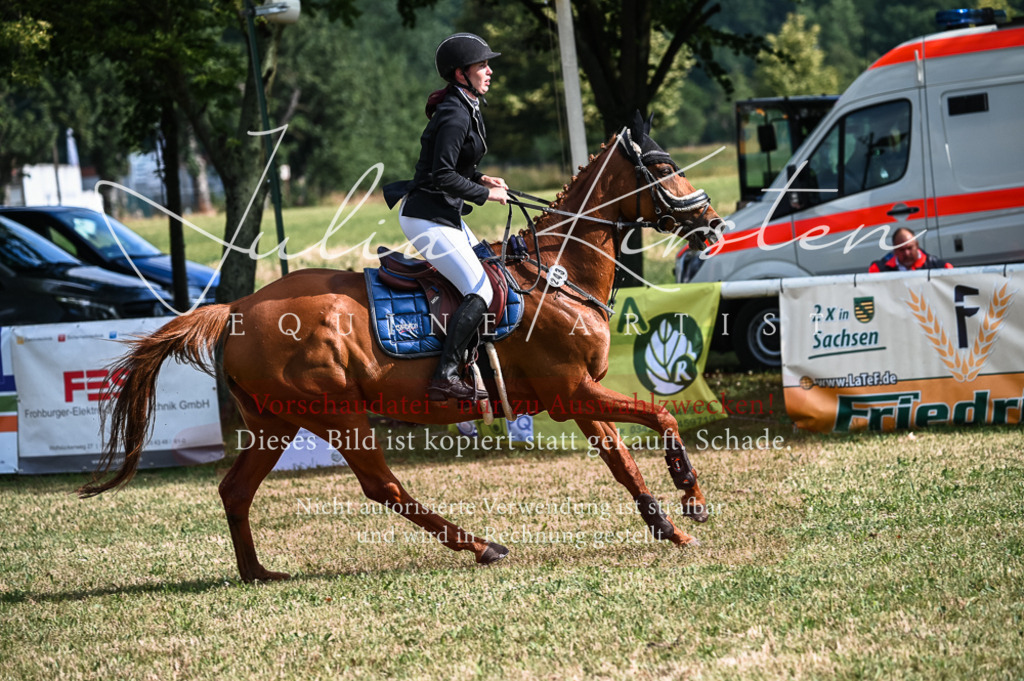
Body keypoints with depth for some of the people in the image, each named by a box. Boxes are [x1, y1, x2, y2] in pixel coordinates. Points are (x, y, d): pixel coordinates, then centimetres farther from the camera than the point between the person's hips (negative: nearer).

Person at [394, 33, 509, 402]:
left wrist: (480, 178, 9)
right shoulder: (455, 116, -21)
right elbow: (442, 176, -25)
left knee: (488, 266, 20)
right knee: (480, 292, -15)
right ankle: (446, 377, -18)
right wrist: (485, 194, -16)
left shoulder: (467, 109, 11)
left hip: (445, 215, 11)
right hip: (428, 218, -11)